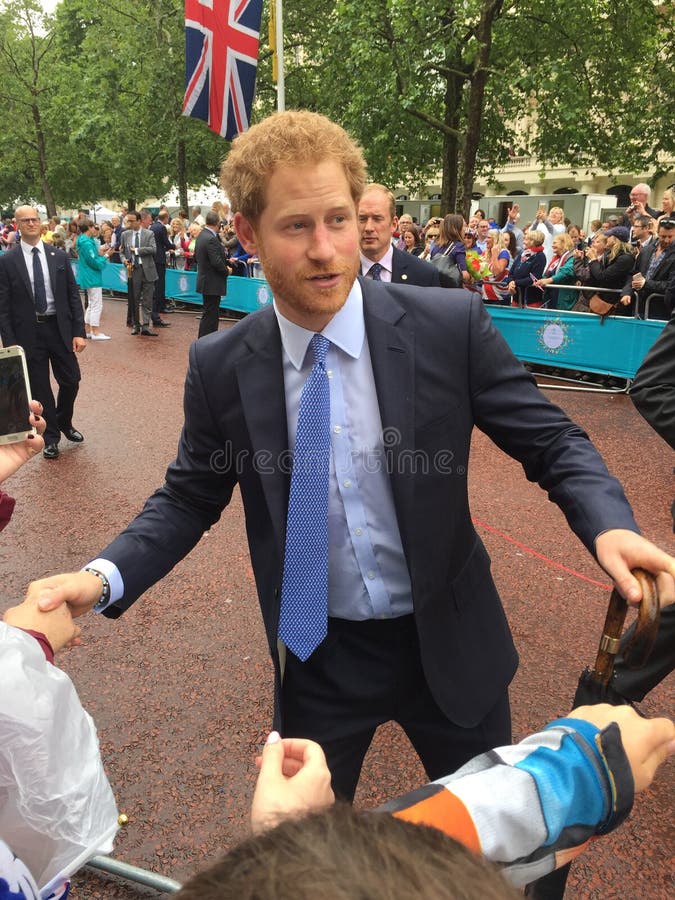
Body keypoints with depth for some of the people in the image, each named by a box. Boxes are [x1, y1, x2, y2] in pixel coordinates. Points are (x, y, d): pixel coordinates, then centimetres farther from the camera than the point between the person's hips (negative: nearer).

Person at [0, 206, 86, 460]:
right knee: (40, 388, 7)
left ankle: (64, 422, 35)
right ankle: (51, 436, 24)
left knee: (71, 381, 8)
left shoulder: (59, 256, 3)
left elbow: (73, 296, 4)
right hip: (28, 332, -2)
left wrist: (79, 332, -3)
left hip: (59, 328, 2)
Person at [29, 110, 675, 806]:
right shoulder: (219, 366, -11)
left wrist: (609, 526, -29)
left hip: (449, 644, 0)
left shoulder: (453, 325, -16)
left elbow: (550, 442, -9)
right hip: (316, 652, 1)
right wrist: (104, 577, -17)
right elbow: (189, 497, 0)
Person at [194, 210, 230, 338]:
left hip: (205, 279, 10)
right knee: (209, 314, -3)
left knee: (211, 313, 17)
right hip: (212, 283, -10)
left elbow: (196, 257, 18)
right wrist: (227, 271, -8)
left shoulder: (201, 235, 9)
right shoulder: (211, 239, -21)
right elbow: (217, 262, -24)